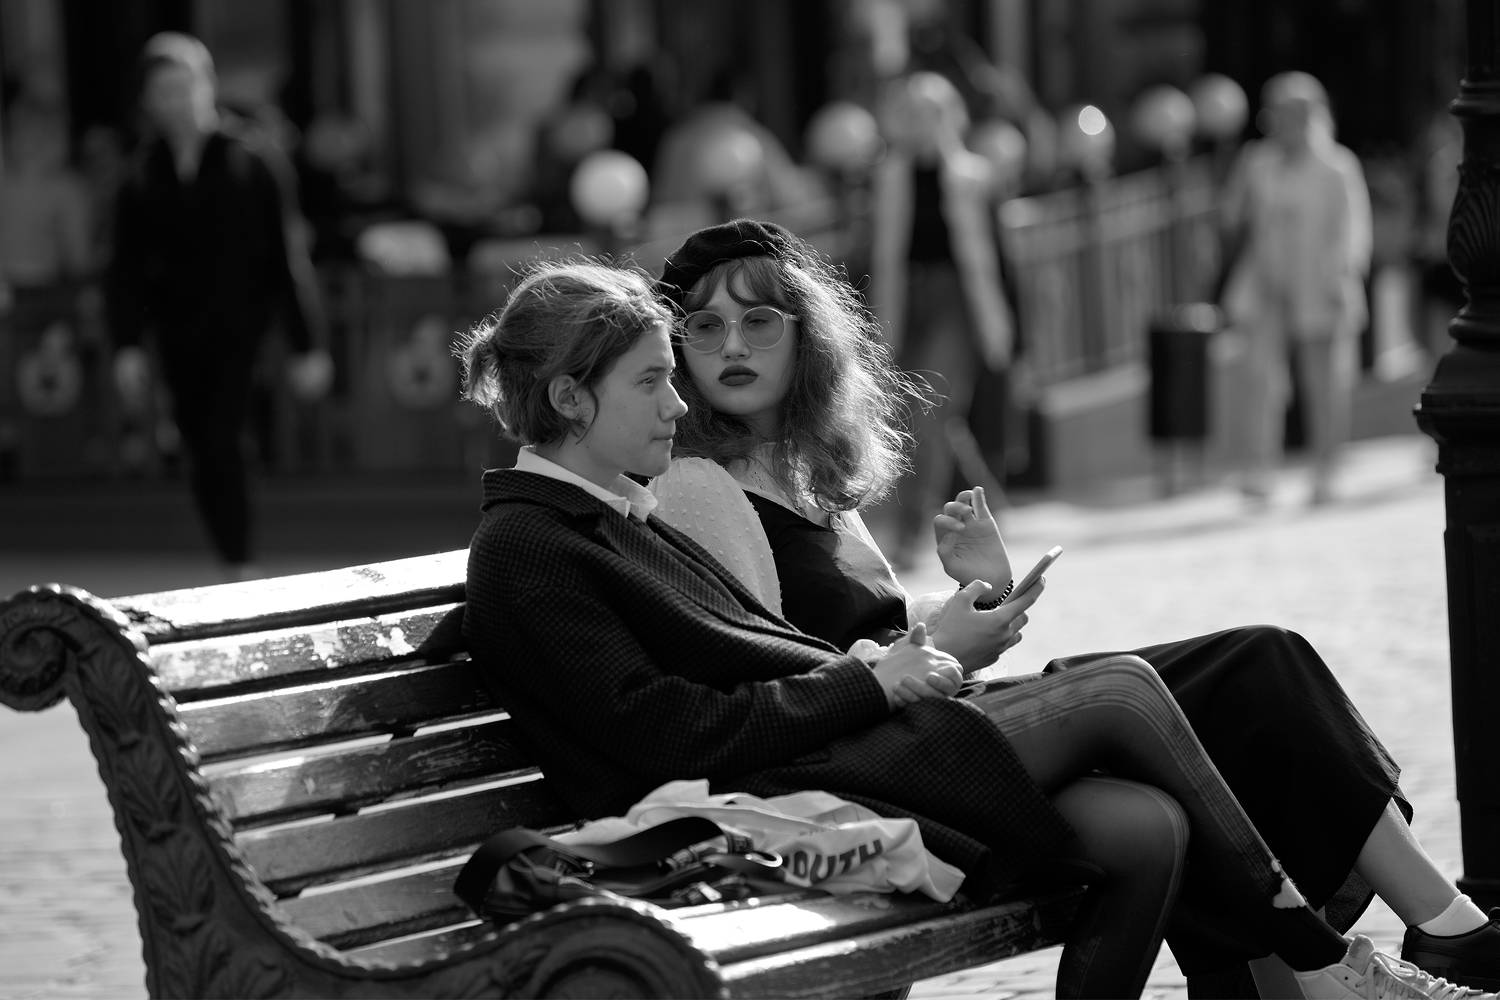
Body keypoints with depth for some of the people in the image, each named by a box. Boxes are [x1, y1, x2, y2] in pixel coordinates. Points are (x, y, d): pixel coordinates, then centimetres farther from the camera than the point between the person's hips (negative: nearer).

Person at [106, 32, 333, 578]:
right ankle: (236, 570, 17)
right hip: (178, 336, 4)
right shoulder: (143, 176, 6)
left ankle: (243, 569, -12)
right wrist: (128, 345, -5)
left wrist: (308, 345, -3)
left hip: (238, 323, -4)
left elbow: (288, 256, -1)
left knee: (221, 440, -17)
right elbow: (128, 267, 7)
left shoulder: (252, 160, -3)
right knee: (204, 452, 5)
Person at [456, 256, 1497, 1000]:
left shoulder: (615, 518, 22)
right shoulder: (524, 555, -8)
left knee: (1147, 826, -9)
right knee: (1120, 691, -11)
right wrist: (870, 684, -12)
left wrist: (903, 661, 2)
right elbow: (673, 734, -16)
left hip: (835, 753, 9)